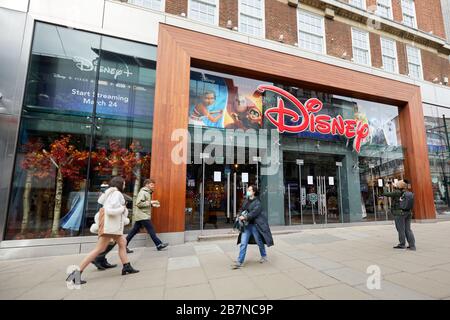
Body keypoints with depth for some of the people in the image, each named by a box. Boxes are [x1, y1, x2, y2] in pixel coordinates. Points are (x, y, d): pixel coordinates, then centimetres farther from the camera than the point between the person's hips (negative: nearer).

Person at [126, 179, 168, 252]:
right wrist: (150, 202, -21)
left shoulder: (148, 193, 18)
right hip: (143, 216, -10)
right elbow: (138, 204, -22)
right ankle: (159, 245, 4)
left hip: (141, 216, 10)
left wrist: (152, 204, 9)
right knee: (151, 230, -3)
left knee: (134, 231, 12)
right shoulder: (142, 192, -14)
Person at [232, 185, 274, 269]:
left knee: (259, 242, 14)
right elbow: (242, 209, 15)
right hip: (246, 225, 5)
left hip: (255, 225, -5)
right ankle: (239, 262, 7)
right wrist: (240, 216, -4)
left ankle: (264, 256, 39)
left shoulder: (257, 202, -13)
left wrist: (245, 217, -30)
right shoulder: (246, 201, 7)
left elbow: (254, 212, -25)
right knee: (243, 243, 1)